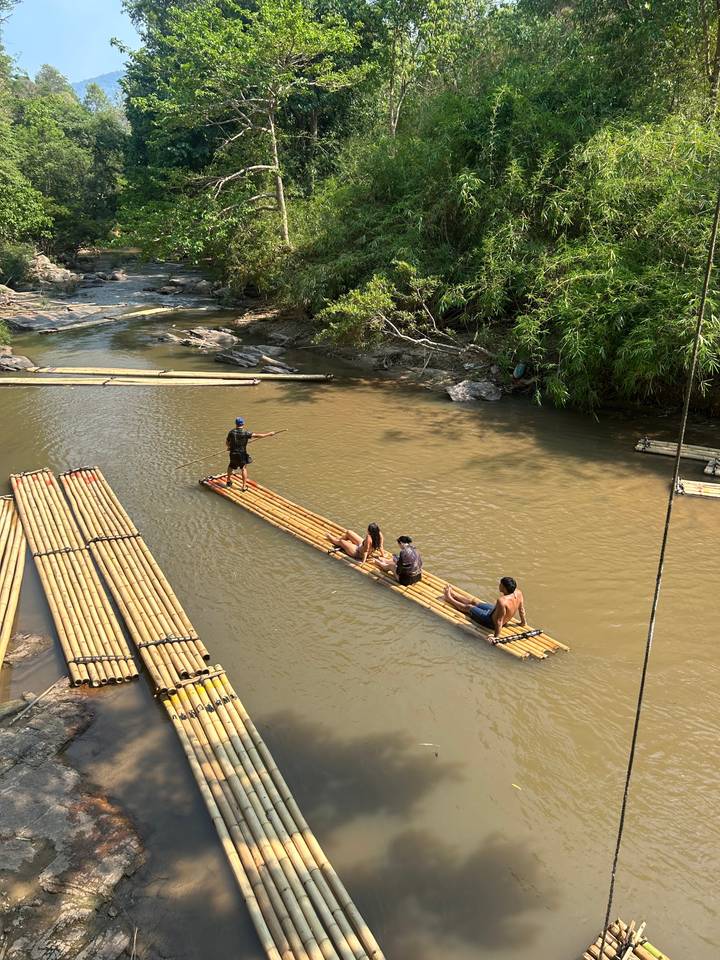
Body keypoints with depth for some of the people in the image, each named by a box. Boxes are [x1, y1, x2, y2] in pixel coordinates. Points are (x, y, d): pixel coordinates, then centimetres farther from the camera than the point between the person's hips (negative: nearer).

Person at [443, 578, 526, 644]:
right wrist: (523, 621, 12)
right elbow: (521, 608, -5)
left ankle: (449, 599, 45)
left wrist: (496, 636, -25)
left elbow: (499, 621, -35)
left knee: (468, 607, 18)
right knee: (474, 601, 25)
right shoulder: (518, 592, -20)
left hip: (491, 620, -8)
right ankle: (453, 596, 50)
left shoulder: (502, 601, -43)